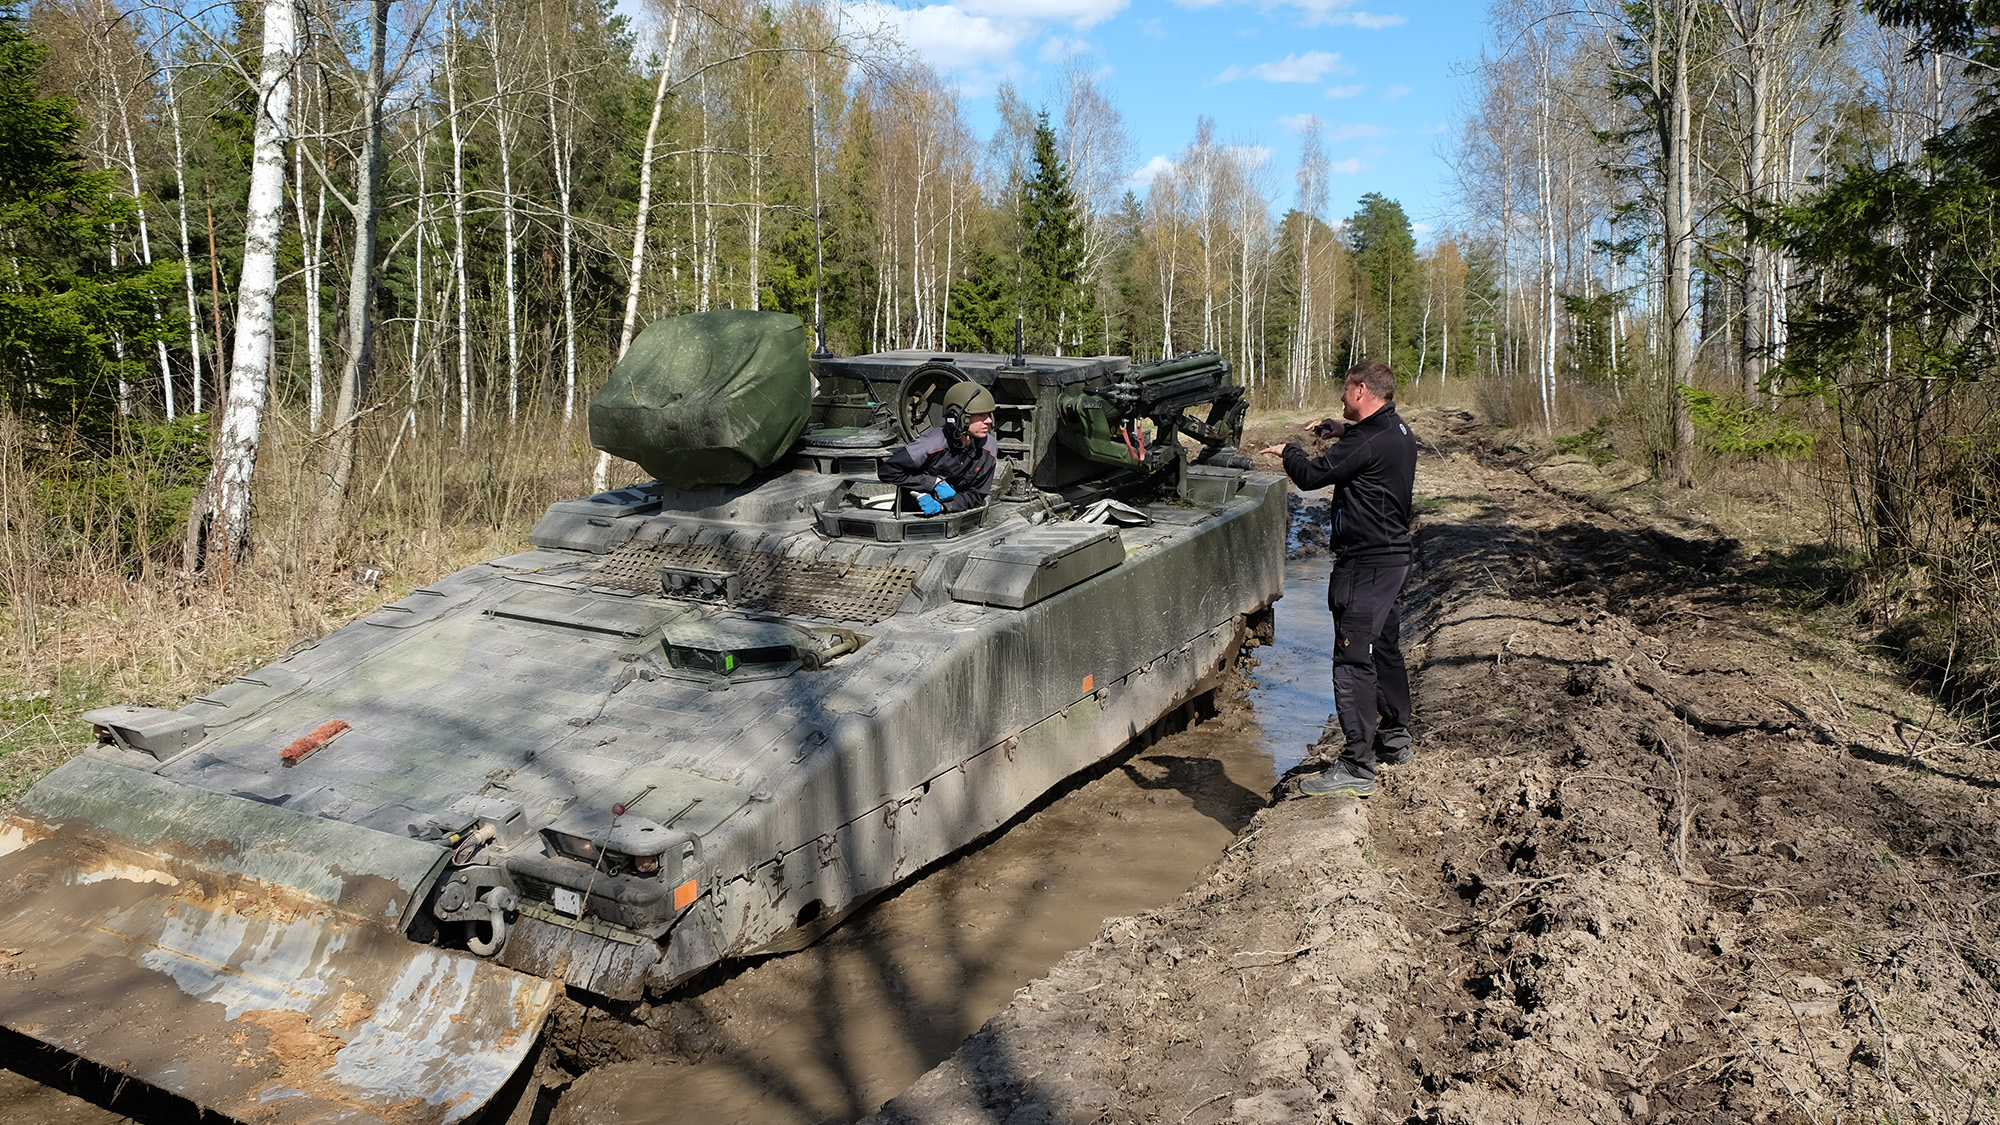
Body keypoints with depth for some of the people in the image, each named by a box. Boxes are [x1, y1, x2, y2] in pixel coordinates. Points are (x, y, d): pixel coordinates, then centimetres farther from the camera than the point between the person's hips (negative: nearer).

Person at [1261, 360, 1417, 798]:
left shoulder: (1366, 443, -20)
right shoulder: (1400, 432, 10)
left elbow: (1311, 475, -16)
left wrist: (1288, 451, 3)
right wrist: (1339, 431, 24)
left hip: (1365, 564, -10)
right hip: (1395, 554, 10)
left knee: (1353, 661, -10)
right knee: (1386, 650, 22)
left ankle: (1357, 768, -9)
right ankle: (1395, 740, 36)